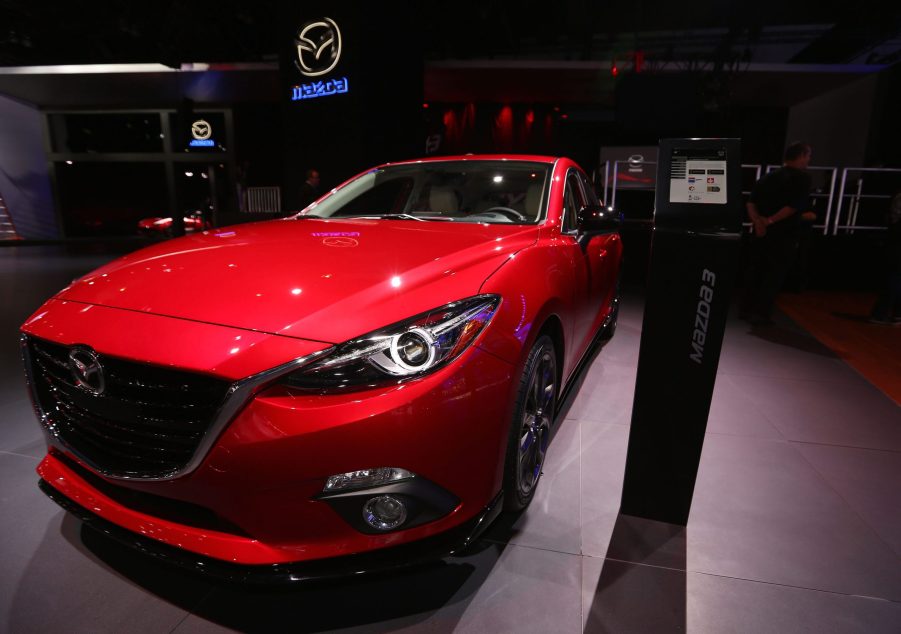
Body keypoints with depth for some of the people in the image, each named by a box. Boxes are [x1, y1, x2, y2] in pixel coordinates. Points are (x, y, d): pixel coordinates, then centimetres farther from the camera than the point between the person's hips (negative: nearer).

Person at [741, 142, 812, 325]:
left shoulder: (768, 177, 12)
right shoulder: (802, 177, -6)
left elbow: (751, 202, 1)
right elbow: (795, 206, -18)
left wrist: (758, 222, -9)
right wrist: (771, 220, -12)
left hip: (761, 232, 6)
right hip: (784, 235, -6)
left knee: (756, 271, 13)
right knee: (775, 274, 1)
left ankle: (747, 309, 17)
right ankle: (762, 314, 2)